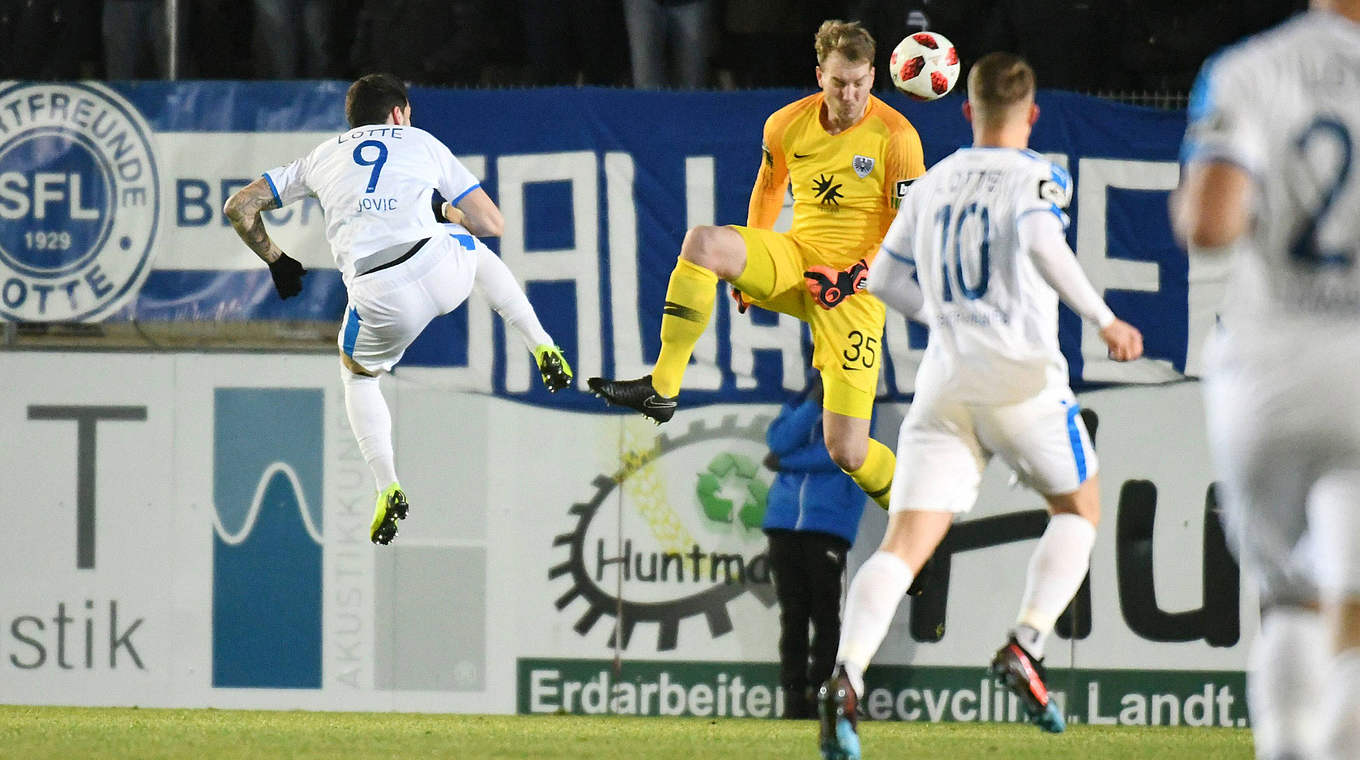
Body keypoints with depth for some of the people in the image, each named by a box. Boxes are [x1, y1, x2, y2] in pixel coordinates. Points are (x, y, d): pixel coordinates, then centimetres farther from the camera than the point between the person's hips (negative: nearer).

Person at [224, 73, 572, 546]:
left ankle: (387, 486, 14)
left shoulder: (322, 157, 24)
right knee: (477, 248, 39)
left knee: (357, 374, 32)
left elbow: (239, 208, 24)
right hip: (440, 270, 0)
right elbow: (491, 224, 21)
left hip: (378, 297, 0)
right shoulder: (422, 143, 21)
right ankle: (544, 351, 33)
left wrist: (275, 262, 38)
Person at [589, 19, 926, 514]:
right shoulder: (787, 126, 1)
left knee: (847, 453, -11)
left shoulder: (895, 137, -11)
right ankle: (661, 389, -24)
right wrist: (749, 270, 23)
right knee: (702, 242, -28)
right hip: (795, 260, 4)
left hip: (853, 289, -4)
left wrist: (854, 276, -20)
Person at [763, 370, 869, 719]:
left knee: (824, 612, -5)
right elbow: (779, 442, -3)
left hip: (829, 523, -4)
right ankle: (794, 696, 6)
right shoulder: (797, 406, 16)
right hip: (785, 520, 4)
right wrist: (814, 403, -9)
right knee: (792, 612, 4)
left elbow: (839, 454, -10)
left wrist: (786, 462, -5)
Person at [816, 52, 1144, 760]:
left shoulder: (931, 184, 16)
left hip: (944, 384, 4)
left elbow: (885, 280, 22)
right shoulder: (1036, 176, -1)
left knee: (905, 543, -6)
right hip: (1022, 380, -4)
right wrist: (1104, 320, -17)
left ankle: (846, 677, -29)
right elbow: (1041, 243, -22)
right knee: (1079, 508, 20)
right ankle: (1023, 648, 2)